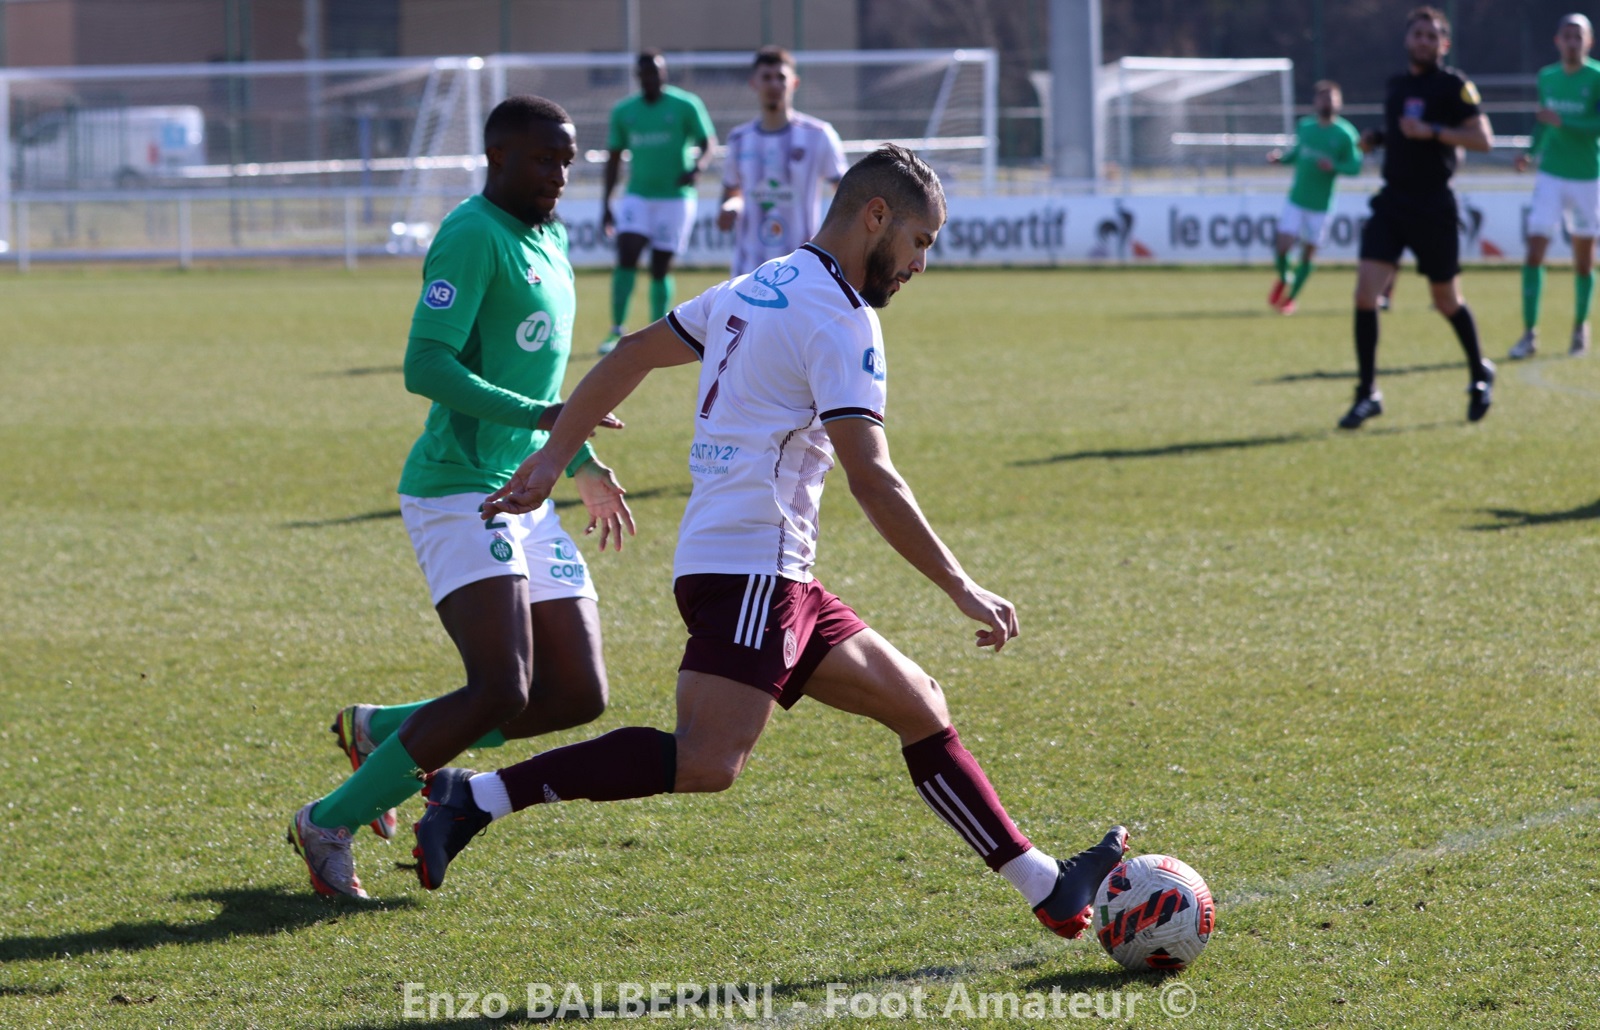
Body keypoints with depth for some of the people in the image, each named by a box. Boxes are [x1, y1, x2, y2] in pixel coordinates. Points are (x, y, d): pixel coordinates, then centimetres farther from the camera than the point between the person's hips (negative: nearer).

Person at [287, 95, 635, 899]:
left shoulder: (549, 242, 17)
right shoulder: (473, 236, -12)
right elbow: (426, 366, -22)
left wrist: (582, 464, 33)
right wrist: (538, 416, -27)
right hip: (458, 493, -10)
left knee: (579, 695, 3)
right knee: (502, 692, -20)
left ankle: (381, 733, 19)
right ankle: (330, 824, -5)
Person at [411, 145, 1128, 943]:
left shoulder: (759, 290, 18)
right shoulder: (840, 317, -11)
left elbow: (631, 355, 20)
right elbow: (871, 479, -19)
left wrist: (551, 459, 21)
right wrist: (963, 591, -16)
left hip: (777, 580, 11)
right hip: (750, 569, -11)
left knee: (918, 706, 12)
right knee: (708, 764, -24)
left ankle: (1045, 886, 14)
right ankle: (478, 797, -24)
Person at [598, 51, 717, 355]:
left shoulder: (685, 106, -3)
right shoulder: (623, 112, 7)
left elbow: (708, 143, -1)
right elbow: (614, 158, 13)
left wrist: (696, 168, -23)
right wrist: (606, 205, 11)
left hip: (675, 196, -2)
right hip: (637, 196, 2)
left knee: (661, 267, 0)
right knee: (626, 256, -15)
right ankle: (617, 331, -11)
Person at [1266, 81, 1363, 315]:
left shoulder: (1345, 134, -8)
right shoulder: (1304, 127, 3)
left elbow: (1355, 166, -9)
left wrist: (1334, 166, -26)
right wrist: (1281, 157, -2)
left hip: (1320, 206, -2)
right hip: (1296, 200, 2)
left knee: (1308, 254, 5)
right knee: (1282, 246, -12)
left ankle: (1290, 298, 25)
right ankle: (1283, 279, 20)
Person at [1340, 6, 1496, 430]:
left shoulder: (1453, 85, -6)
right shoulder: (1396, 85, 13)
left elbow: (1483, 139, -13)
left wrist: (1432, 131, -22)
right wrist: (1376, 138, 8)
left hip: (1433, 207, -5)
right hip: (1392, 203, 5)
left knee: (1447, 302, 7)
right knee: (1365, 294, -10)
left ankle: (1480, 374, 33)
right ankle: (1368, 395, -5)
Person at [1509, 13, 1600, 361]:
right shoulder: (1547, 77, 4)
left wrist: (1564, 123, -28)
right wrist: (1531, 152, 2)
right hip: (1551, 176, 2)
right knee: (1534, 252, -10)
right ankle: (1530, 334, -7)